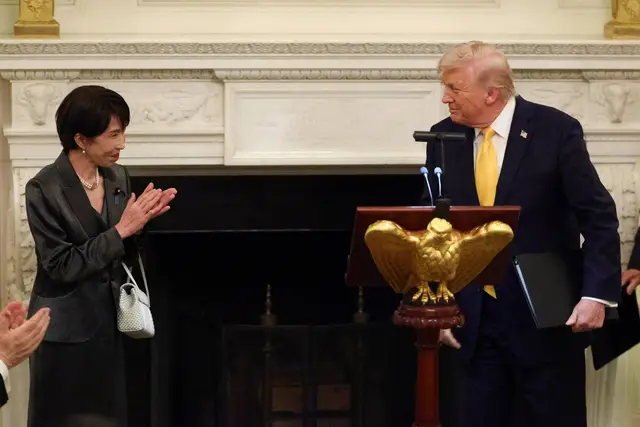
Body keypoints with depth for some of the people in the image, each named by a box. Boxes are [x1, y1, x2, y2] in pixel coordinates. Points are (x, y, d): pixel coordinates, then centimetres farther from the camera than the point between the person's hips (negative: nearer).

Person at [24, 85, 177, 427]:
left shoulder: (118, 177, 4)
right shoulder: (44, 189, -16)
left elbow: (125, 256, 9)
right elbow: (61, 266, -20)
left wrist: (139, 221, -10)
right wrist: (120, 230, -22)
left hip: (107, 323, 6)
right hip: (65, 331, -6)